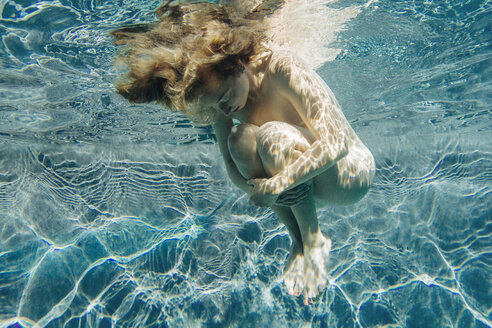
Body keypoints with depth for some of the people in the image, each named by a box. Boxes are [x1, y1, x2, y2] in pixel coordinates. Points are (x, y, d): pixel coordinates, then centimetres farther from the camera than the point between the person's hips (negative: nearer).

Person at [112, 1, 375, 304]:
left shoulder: (282, 69, -28)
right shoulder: (217, 102, -9)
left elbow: (337, 144, -32)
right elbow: (230, 162, -3)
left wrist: (279, 183, -34)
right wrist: (251, 186, -22)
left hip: (350, 175, -6)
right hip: (306, 186, 6)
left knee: (271, 135, -32)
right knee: (240, 139, -21)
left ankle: (315, 241, -15)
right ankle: (298, 241, -10)